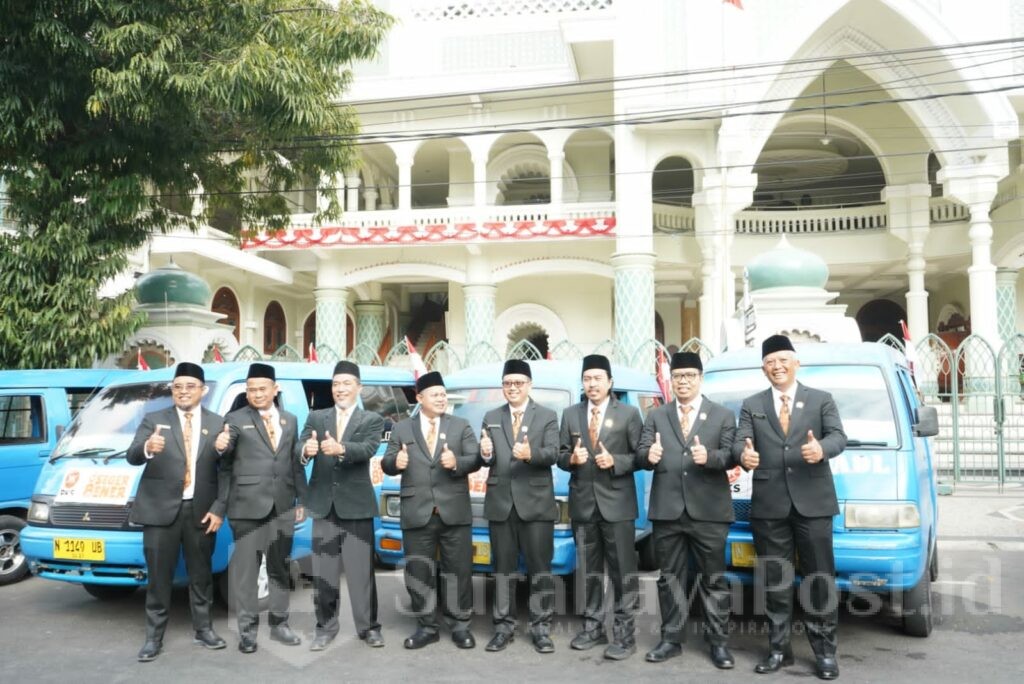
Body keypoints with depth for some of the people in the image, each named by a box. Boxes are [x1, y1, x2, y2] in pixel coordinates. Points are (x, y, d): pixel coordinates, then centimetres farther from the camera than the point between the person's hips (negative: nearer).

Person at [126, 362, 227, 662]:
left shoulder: (217, 424, 4)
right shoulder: (154, 420, 2)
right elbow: (132, 457, -11)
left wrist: (218, 509, -5)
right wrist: (147, 448, -35)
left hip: (201, 510, 1)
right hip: (160, 510, -1)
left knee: (201, 574, 12)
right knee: (159, 576, 4)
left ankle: (203, 629, 26)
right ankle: (154, 637, 15)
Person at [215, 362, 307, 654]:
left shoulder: (290, 420, 12)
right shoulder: (235, 419, -1)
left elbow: (296, 462, 13)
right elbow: (226, 456, -17)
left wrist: (302, 499, 10)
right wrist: (221, 446, -41)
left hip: (282, 505, 4)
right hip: (248, 505, -4)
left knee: (280, 567, 13)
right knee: (245, 567, 2)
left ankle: (279, 624, 24)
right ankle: (247, 629, 13)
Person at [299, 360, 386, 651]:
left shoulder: (372, 420, 2)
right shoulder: (316, 417, 9)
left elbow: (367, 449, -17)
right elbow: (301, 447, -6)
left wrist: (340, 449, -38)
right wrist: (306, 450, -32)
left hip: (356, 506, -2)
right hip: (324, 506, 2)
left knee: (361, 571, 3)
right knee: (323, 573, 9)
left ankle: (368, 627, 15)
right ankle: (325, 627, 21)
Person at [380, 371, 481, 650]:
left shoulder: (461, 426, 8)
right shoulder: (401, 428, 9)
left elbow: (475, 459, 0)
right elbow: (387, 463, 5)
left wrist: (457, 462, -20)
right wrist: (395, 462, -17)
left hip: (454, 512, 0)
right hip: (417, 514, 1)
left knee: (459, 571, 5)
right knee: (418, 573, 7)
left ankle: (459, 626, 18)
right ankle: (426, 627, 20)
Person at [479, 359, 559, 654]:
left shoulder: (547, 416, 3)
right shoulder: (491, 418, 12)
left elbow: (552, 454, -10)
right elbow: (487, 459, 6)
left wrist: (531, 454, -30)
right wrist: (485, 454, -18)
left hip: (536, 502, -3)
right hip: (500, 503, 3)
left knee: (539, 567, 2)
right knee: (503, 567, 9)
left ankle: (541, 628, 10)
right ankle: (503, 626, 17)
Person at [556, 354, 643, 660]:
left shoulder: (628, 413, -1)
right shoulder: (570, 414, 9)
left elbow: (640, 456, -3)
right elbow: (561, 455, 9)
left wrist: (615, 462, -19)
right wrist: (571, 458, -12)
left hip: (616, 503, -3)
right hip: (583, 503, 4)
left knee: (622, 569, -1)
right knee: (587, 569, 12)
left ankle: (624, 634, 7)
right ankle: (593, 627, 24)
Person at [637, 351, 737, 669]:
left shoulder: (723, 415, 6)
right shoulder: (656, 416, 12)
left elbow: (731, 456, -3)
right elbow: (641, 453, 3)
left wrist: (710, 457, -24)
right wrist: (649, 455, -20)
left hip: (708, 511, -2)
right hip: (667, 510, 2)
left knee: (714, 578, 5)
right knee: (670, 577, 10)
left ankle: (718, 642, 15)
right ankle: (671, 639, 19)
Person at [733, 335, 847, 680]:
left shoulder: (822, 400, 8)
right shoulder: (751, 405, 11)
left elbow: (838, 436, -4)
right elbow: (739, 441, -2)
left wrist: (822, 448, -28)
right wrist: (744, 454, -27)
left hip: (812, 502, -1)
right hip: (769, 505, 1)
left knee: (820, 578, 2)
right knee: (774, 580, 8)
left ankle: (825, 651, 13)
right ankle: (779, 648, 18)